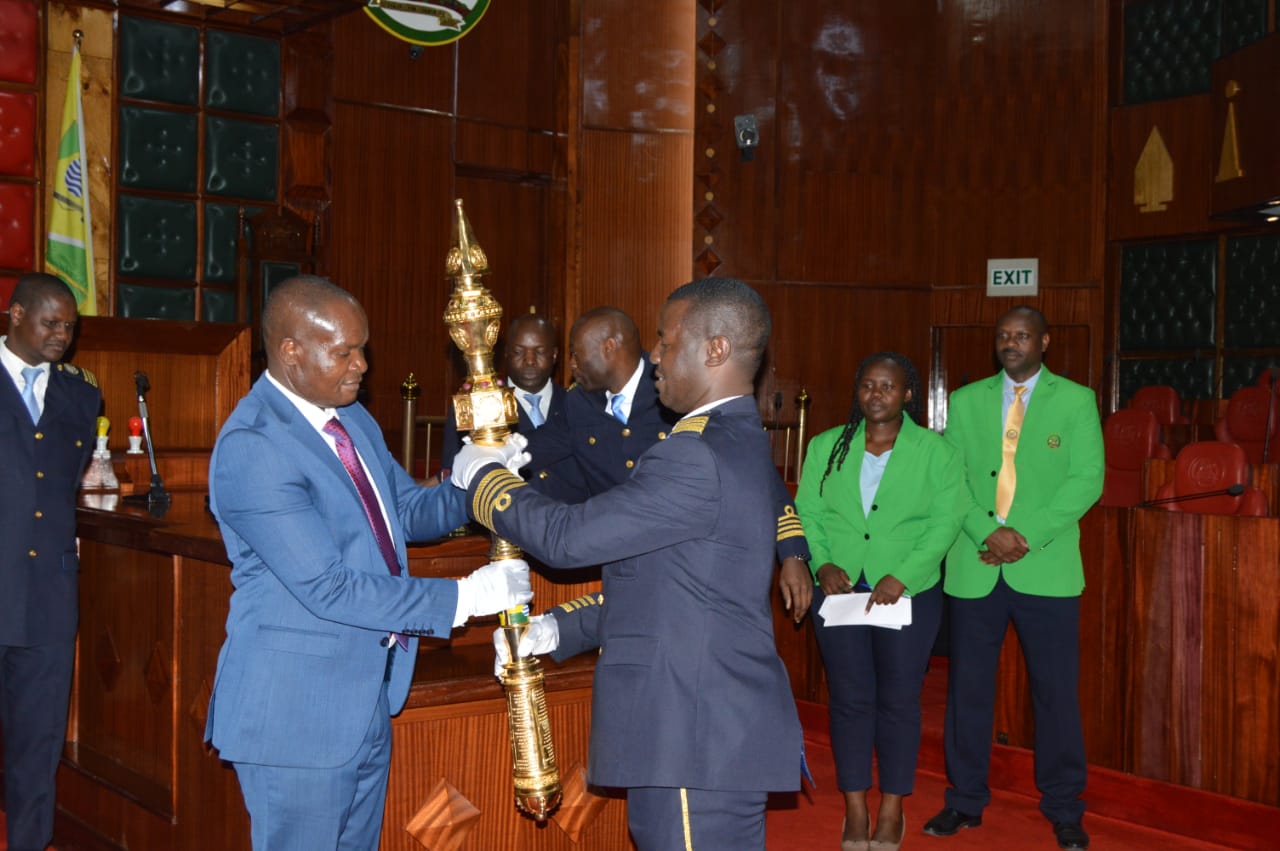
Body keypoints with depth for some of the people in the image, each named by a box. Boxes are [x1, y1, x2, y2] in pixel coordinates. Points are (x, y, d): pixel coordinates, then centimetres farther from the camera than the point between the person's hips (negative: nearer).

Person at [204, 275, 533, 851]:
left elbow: (409, 510, 14)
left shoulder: (350, 418, 7)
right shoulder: (251, 447, -22)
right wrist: (462, 599, -23)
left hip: (366, 698, 9)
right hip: (296, 711, -9)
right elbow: (325, 586, -25)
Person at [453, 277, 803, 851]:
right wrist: (557, 628, 11)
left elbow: (568, 537, -18)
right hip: (719, 732, 10)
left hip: (697, 741, -10)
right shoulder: (737, 443, 13)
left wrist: (482, 477, -2)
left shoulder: (700, 457, -20)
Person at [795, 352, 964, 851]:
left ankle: (892, 811, 17)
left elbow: (944, 523, -7)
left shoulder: (936, 452, 0)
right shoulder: (825, 447, 7)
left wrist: (901, 577, -17)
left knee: (899, 701, 5)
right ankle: (855, 810, 16)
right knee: (850, 699, 5)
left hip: (909, 594, -1)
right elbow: (807, 513, 5)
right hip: (839, 590, 2)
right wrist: (822, 565, -12)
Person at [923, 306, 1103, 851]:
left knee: (1057, 691, 3)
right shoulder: (966, 401, 9)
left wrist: (1027, 535, -14)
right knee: (968, 688, 8)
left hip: (1047, 569, -2)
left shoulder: (1075, 401, 3)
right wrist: (990, 533, -12)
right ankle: (966, 801, 21)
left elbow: (1086, 479, -5)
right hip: (974, 568, 2)